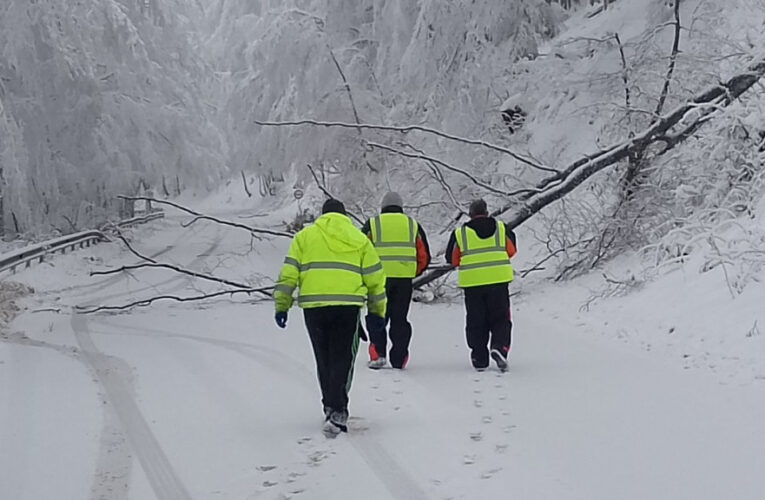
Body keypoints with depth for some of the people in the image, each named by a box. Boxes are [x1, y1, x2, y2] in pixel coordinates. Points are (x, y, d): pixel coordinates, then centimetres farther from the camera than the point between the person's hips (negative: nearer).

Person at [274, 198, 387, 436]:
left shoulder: (304, 236, 13)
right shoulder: (359, 239, 13)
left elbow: (288, 274, 6)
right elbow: (374, 278, 12)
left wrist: (282, 305, 9)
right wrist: (377, 310, 20)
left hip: (313, 305, 1)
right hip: (348, 306, -1)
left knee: (324, 360, 15)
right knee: (342, 359, -1)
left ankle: (332, 407, 24)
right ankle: (337, 412, -14)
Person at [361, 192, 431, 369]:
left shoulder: (372, 224, 7)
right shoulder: (413, 225, 12)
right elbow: (424, 256, 11)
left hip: (379, 279, -1)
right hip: (404, 280, 2)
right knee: (399, 319, 10)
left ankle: (378, 354, -3)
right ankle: (399, 359, 9)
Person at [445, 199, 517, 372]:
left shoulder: (459, 233, 1)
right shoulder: (501, 228, 5)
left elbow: (452, 259, 8)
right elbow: (511, 250, 16)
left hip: (472, 282, 0)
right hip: (498, 280, 0)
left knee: (476, 322, 9)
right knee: (500, 319, 10)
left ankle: (479, 359, 8)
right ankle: (499, 347, -14)